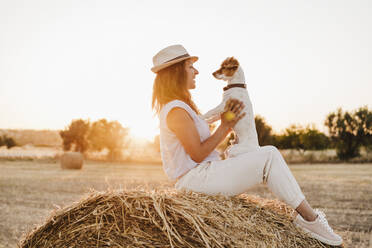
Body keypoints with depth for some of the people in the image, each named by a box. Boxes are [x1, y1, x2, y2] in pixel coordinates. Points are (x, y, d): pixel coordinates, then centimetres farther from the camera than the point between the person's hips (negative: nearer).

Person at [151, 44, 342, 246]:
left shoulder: (171, 107, 18)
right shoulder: (176, 110, -16)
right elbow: (198, 155, -18)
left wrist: (228, 125, 6)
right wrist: (224, 127, -8)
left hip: (194, 179, 11)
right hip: (197, 179, -11)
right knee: (269, 156, -14)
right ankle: (310, 217, -8)